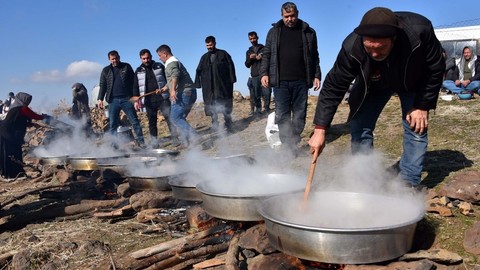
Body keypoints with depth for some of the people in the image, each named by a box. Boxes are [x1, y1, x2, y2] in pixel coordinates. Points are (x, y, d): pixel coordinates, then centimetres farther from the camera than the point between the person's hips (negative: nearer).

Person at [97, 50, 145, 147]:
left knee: (134, 121, -3)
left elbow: (133, 81, 4)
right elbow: (102, 85, 11)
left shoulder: (126, 67, 7)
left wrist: (135, 95, -4)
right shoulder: (106, 70, 12)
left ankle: (141, 142, 2)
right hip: (113, 100, 2)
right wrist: (100, 99, 1)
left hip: (126, 99, -1)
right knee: (113, 124, 2)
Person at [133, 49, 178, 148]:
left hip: (163, 98, -1)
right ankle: (154, 144, 11)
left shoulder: (159, 66, 6)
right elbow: (136, 87, 11)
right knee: (152, 123, 5)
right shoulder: (139, 71, 9)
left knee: (170, 118, -6)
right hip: (149, 101, 2)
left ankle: (175, 139, 1)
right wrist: (137, 99, 2)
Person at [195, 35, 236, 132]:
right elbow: (199, 71, 14)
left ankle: (228, 125, 6)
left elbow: (230, 66, 0)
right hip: (209, 87, 3)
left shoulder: (223, 54, 6)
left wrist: (232, 79, -10)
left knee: (226, 106, 0)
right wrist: (197, 84, 5)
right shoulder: (204, 57, 15)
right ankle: (215, 127, 8)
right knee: (211, 106, 2)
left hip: (223, 85, -3)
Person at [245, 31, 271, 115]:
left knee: (266, 93, -11)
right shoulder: (249, 51, 20)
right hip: (254, 76, 2)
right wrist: (250, 58, -5)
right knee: (256, 94, -2)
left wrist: (262, 57, -11)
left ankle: (266, 109, -2)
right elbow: (247, 65, 15)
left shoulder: (264, 48, 13)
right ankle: (258, 110, 3)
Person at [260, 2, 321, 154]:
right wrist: (264, 73, -3)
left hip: (301, 81, 1)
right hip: (280, 82, 0)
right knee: (282, 116, -3)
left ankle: (293, 145, 15)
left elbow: (315, 57, 11)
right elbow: (267, 54, 9)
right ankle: (288, 147, 1)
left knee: (299, 115, 4)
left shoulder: (308, 32, 9)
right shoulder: (274, 32, 10)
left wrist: (316, 76, 4)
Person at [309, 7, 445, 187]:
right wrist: (320, 129, -34)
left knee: (416, 126, -9)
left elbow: (435, 69, -20)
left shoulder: (420, 31, -39)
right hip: (373, 85, 1)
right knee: (359, 127, -7)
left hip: (413, 83, 0)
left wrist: (422, 106, -21)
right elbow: (333, 87, -30)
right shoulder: (352, 47, -38)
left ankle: (409, 184, 2)